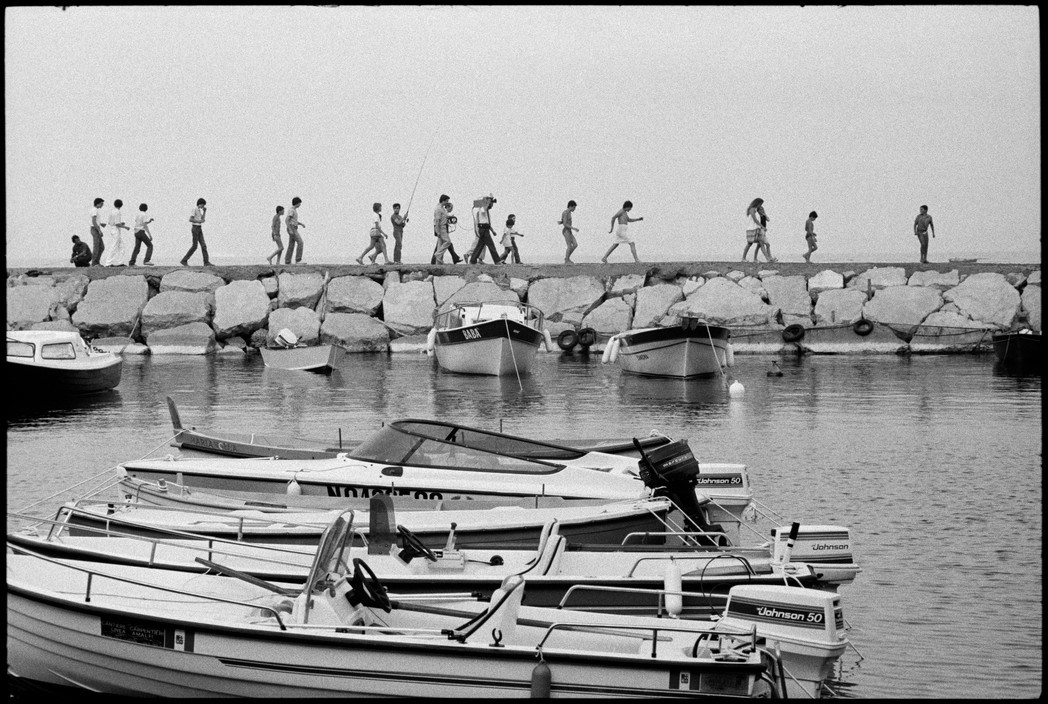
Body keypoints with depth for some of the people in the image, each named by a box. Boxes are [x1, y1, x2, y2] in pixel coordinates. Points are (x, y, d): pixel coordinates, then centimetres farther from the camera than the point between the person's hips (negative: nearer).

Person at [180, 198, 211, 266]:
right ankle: (184, 260, 2)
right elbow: (190, 219, -19)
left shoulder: (199, 210, 16)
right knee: (194, 246, -6)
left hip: (199, 229, 9)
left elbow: (202, 219, 16)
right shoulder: (194, 209, -12)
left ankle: (206, 262, -3)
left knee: (203, 245, 0)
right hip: (195, 229, -9)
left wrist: (205, 211, 7)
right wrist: (199, 221, -18)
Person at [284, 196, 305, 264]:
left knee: (291, 246, 7)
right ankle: (298, 260, -16)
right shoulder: (291, 210, -15)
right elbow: (286, 220, -21)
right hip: (292, 229, -10)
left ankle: (287, 261, 6)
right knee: (300, 242, -14)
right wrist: (290, 230, -26)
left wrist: (301, 224, 19)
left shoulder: (294, 210, 19)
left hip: (293, 230, 10)